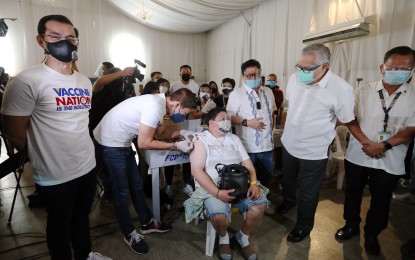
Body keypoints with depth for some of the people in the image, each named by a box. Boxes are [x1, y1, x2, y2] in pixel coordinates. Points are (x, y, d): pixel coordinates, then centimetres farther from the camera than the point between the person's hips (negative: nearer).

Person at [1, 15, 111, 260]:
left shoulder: (85, 81, 5)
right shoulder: (27, 81, -16)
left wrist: (81, 153, 13)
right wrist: (45, 155, 2)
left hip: (89, 165, 6)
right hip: (55, 174, -6)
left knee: (82, 217, 25)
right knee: (59, 225, 17)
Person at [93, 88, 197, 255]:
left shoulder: (160, 102, 0)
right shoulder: (155, 106, -29)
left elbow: (159, 133, 10)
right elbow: (144, 143, -25)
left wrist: (181, 133, -3)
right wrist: (176, 146, -20)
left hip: (122, 142, 9)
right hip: (110, 143, -9)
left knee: (136, 184, 16)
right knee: (122, 191, 3)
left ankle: (147, 223, 32)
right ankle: (129, 234, 23)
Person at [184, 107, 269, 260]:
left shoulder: (234, 139, 16)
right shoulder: (201, 140, -2)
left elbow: (247, 163, 11)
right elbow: (197, 170, -12)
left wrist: (253, 184, -8)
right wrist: (217, 193, -22)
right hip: (212, 187, -4)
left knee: (260, 203, -20)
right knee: (219, 216, -32)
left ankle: (243, 237, 10)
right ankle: (223, 237, 9)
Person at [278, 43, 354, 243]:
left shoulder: (341, 89, -23)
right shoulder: (294, 78, -9)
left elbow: (347, 121, -8)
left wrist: (320, 128, -1)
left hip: (314, 151, -4)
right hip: (289, 143, 5)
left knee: (308, 193, 15)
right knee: (287, 179, 28)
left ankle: (304, 225, 40)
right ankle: (288, 201, 58)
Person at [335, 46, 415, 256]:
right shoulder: (364, 91, -3)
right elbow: (350, 120, -5)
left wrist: (383, 145, -21)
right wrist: (366, 142, -18)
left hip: (390, 161, 0)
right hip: (357, 156, 0)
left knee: (380, 201, 15)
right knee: (352, 194, 15)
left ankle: (371, 234, 39)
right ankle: (351, 225, 39)